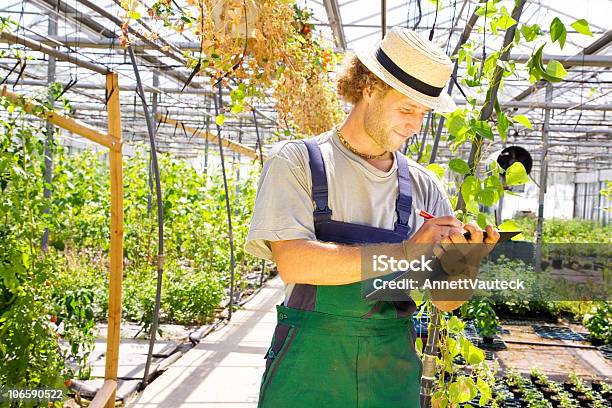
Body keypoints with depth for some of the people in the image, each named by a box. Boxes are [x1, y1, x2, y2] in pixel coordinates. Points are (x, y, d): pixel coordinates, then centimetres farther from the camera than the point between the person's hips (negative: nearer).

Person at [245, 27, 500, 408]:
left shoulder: (423, 185, 6)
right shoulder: (297, 161, -5)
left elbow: (445, 300, 6)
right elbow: (292, 262, -20)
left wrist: (466, 262, -16)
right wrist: (405, 251, -21)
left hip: (393, 367, 4)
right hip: (309, 364, -3)